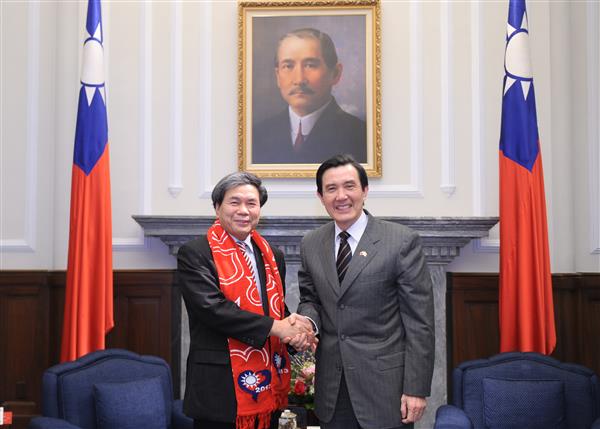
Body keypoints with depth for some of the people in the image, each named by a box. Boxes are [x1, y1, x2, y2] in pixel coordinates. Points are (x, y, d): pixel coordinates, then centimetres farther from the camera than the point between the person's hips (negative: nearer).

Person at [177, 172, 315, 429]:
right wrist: (274, 327, -18)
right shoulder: (194, 254, -7)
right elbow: (212, 308, -18)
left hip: (269, 386, 6)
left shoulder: (273, 255, 13)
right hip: (220, 388, -6)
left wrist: (294, 329, -3)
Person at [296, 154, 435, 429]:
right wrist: (307, 321, -8)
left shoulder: (402, 241, -9)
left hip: (385, 385, -4)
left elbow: (419, 321, -9)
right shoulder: (310, 244, 5)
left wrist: (416, 389, -12)